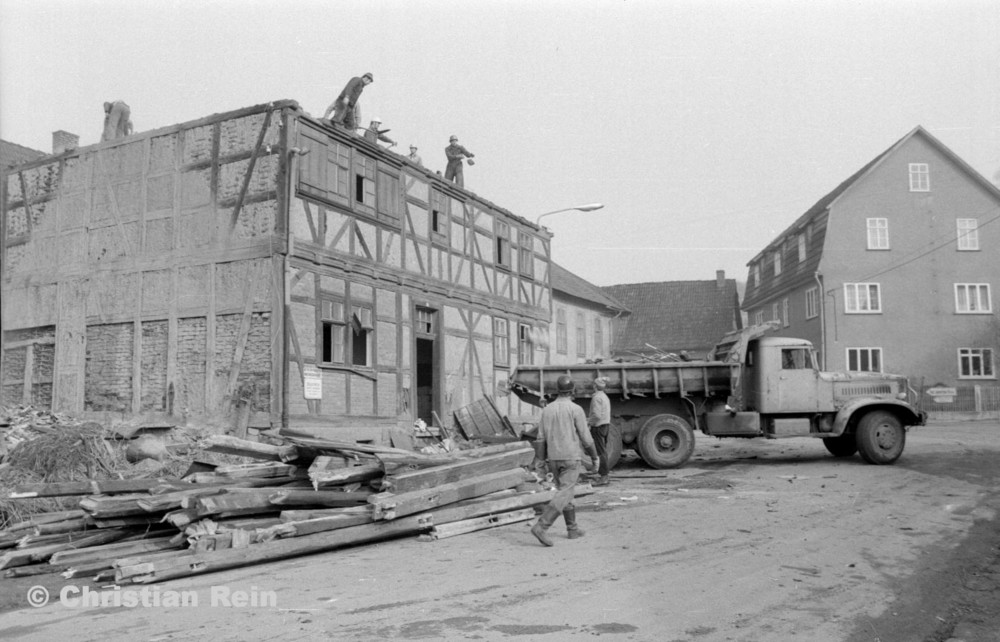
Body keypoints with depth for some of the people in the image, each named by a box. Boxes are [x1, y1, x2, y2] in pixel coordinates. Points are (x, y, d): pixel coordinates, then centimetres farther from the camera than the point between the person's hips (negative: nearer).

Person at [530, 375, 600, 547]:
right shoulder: (576, 410, -11)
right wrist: (594, 457, 6)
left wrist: (543, 463, 12)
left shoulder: (547, 410, 3)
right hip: (571, 458, -6)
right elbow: (585, 438, -9)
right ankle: (541, 526, -21)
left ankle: (573, 529, 25)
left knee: (565, 491, 19)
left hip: (554, 458, 6)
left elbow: (541, 439, 3)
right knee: (563, 495, -8)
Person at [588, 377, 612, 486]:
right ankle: (604, 475, 18)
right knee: (603, 451, 14)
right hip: (606, 425, 10)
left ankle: (603, 477, -9)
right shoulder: (605, 396, 15)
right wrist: (590, 418, 23)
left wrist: (588, 422, -9)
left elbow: (597, 415, -23)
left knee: (600, 452, -8)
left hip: (598, 427, -10)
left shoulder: (596, 397, -16)